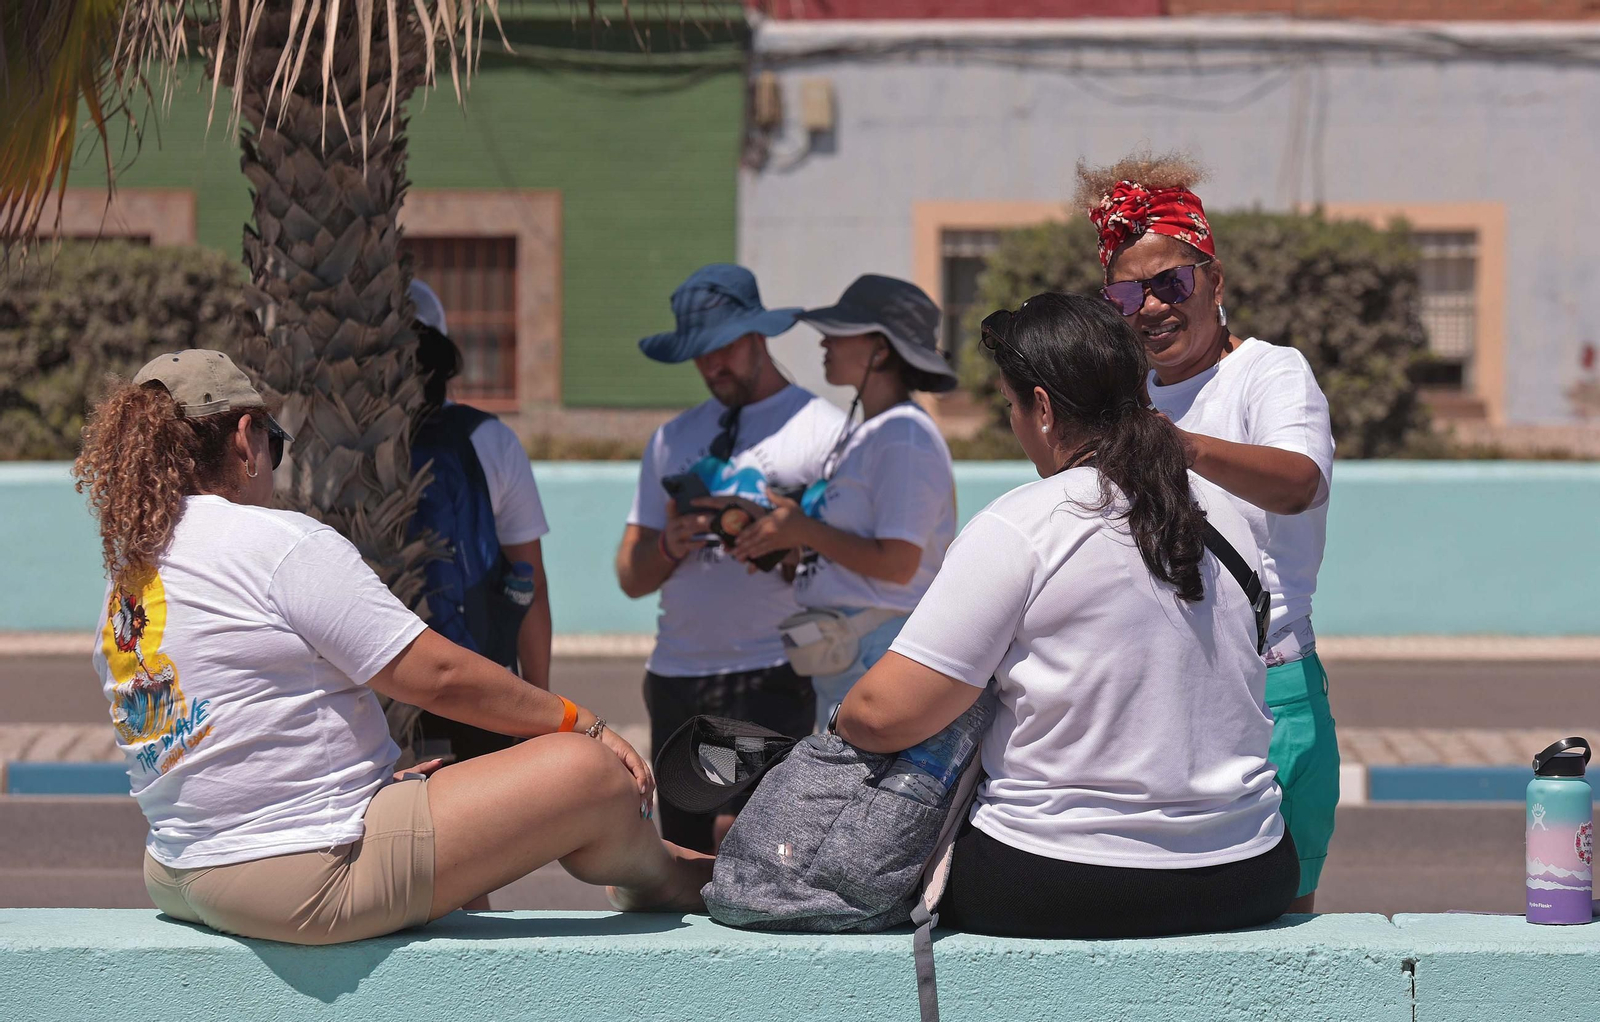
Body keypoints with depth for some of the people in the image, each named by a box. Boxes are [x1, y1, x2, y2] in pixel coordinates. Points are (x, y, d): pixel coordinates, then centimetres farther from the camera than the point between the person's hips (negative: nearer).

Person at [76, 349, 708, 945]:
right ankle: (663, 876, 22)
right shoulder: (281, 544, -15)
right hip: (318, 876, -10)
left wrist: (382, 778, 26)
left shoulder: (124, 576, 12)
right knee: (591, 772, -8)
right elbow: (439, 675, -14)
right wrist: (580, 723, -1)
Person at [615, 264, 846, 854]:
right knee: (688, 858, 7)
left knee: (735, 830, -21)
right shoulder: (672, 439, 18)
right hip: (675, 676, 6)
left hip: (773, 677, -6)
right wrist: (670, 545, -7)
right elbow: (632, 578, 15)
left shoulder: (822, 429, 1)